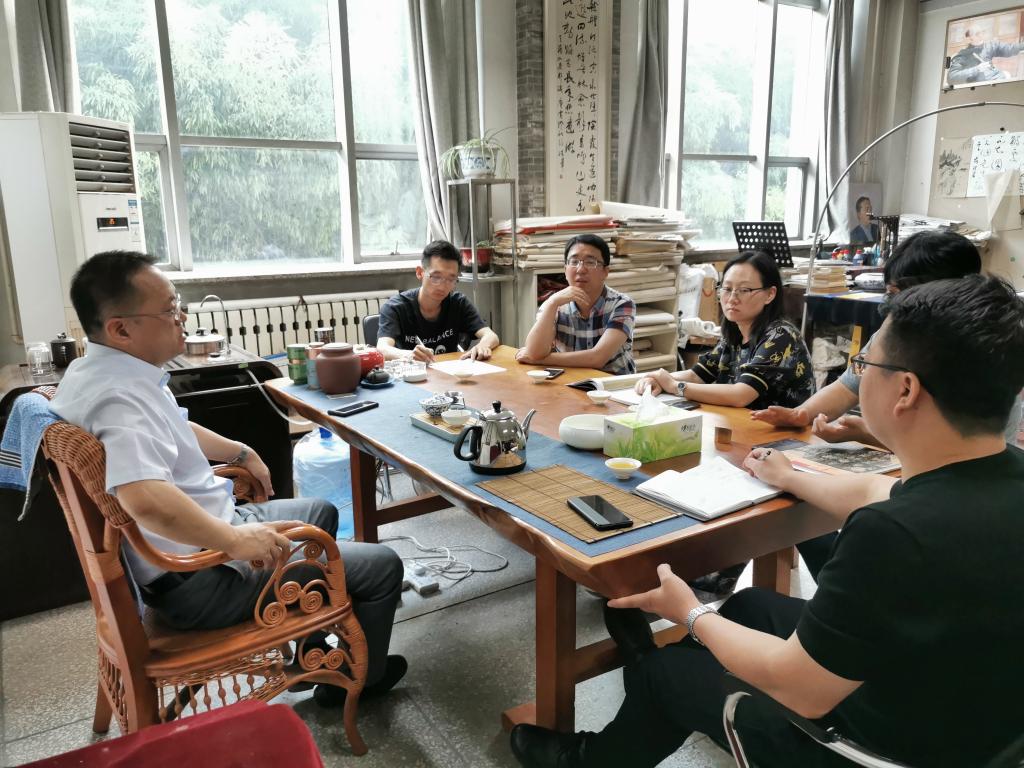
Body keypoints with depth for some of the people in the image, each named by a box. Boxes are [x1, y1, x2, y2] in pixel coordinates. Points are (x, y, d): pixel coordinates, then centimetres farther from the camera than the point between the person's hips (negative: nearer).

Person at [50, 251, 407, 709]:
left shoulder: (107, 369, 5)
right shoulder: (118, 396, -30)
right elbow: (146, 499, -46)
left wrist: (240, 453, 20)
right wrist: (235, 540, -36)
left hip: (210, 529, 11)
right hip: (200, 582, -11)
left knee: (321, 513, 30)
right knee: (383, 567, -7)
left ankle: (313, 654, 40)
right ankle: (356, 681, 22)